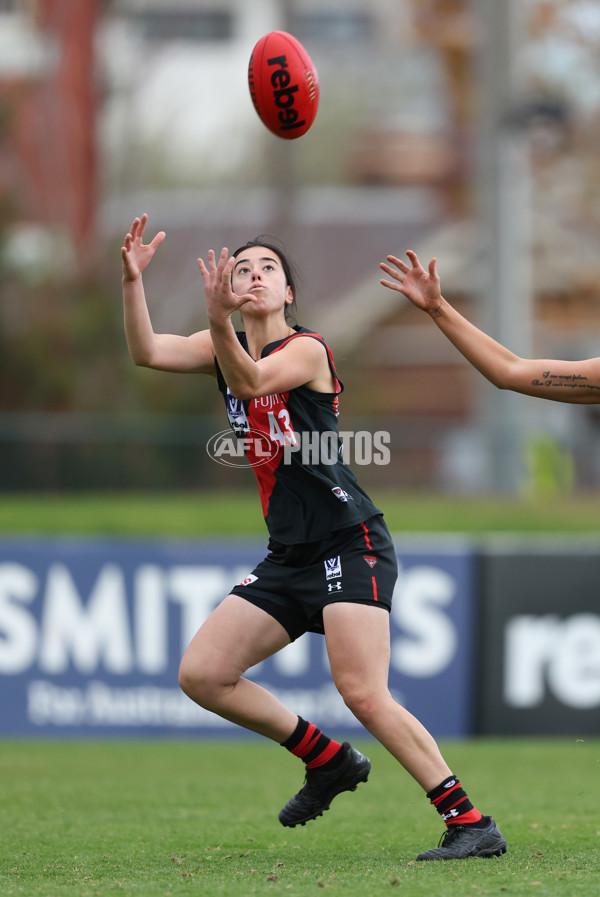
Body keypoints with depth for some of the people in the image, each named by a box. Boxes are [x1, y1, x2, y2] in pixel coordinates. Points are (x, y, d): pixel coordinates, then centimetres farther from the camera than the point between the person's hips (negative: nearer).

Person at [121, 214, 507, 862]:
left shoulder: (306, 350, -9)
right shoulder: (228, 346, 11)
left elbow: (251, 382, -29)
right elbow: (147, 352, -3)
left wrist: (218, 320, -46)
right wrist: (132, 279, -17)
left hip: (350, 543, -8)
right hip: (289, 556, 8)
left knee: (364, 694, -20)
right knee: (201, 673, 1)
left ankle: (471, 823, -16)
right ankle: (328, 761, 15)